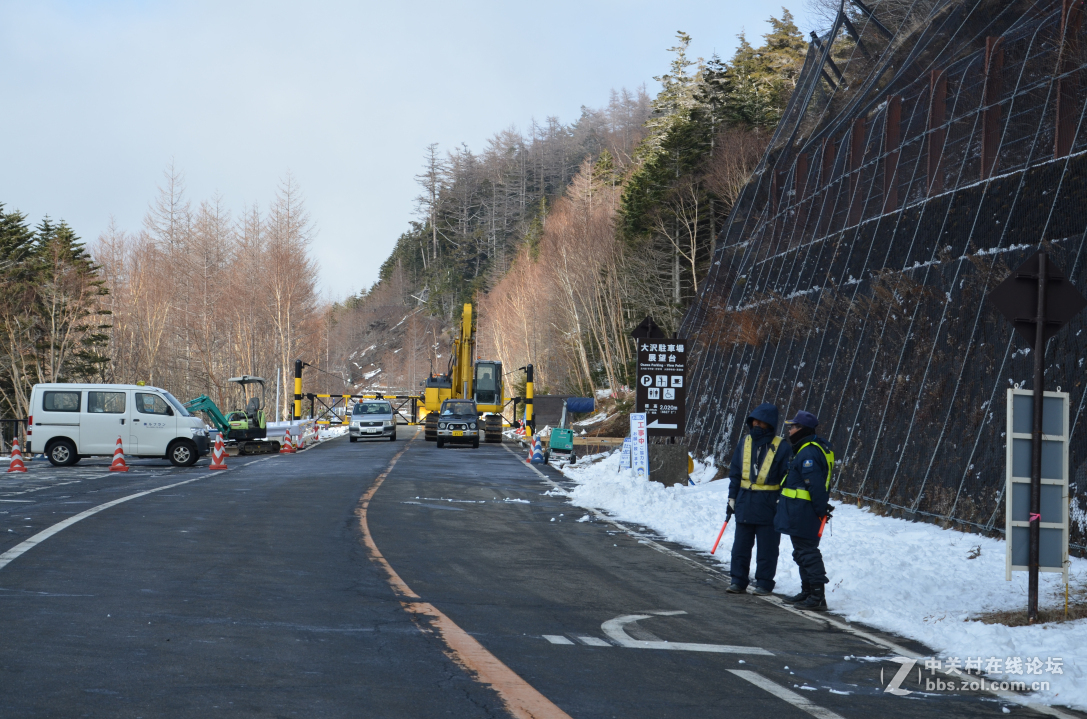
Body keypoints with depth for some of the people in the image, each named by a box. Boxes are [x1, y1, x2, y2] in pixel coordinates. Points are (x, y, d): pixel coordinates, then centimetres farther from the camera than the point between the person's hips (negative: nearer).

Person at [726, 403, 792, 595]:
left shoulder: (781, 447, -5)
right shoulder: (744, 444, 8)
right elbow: (734, 473, 13)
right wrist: (732, 498, 9)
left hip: (769, 505, -5)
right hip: (745, 504, 5)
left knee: (767, 547, 3)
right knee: (740, 545, 8)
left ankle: (764, 583, 11)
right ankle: (738, 581, 15)